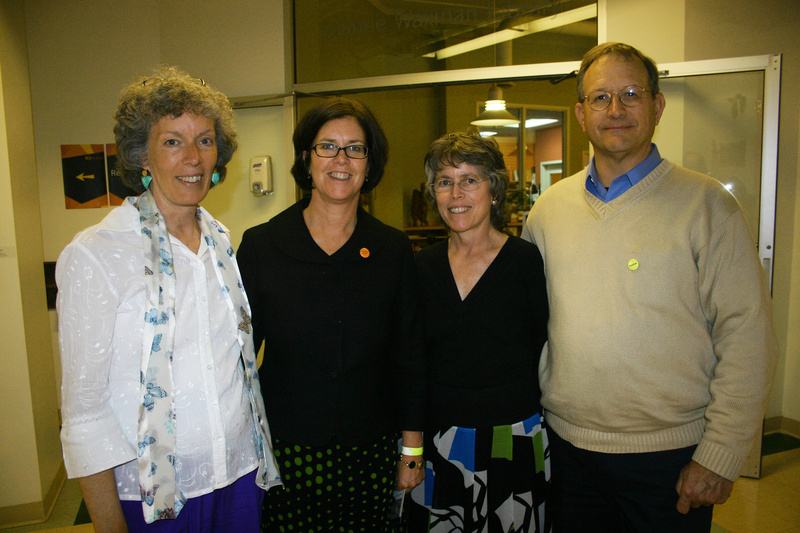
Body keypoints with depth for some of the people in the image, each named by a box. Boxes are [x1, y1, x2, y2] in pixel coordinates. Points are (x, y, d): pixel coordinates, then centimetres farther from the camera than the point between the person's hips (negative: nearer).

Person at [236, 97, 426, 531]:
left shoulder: (393, 249, -1)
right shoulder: (260, 245, -5)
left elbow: (408, 357, 3)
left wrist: (412, 449, 4)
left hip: (370, 448, 2)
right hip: (287, 448, -1)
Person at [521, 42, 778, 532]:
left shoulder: (706, 203, -7)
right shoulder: (550, 206, 3)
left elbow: (747, 337, -9)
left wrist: (720, 457, -11)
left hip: (669, 454, -3)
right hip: (568, 443, 3)